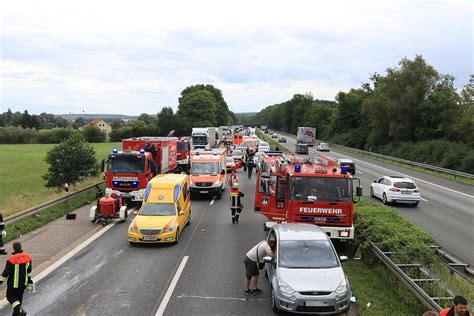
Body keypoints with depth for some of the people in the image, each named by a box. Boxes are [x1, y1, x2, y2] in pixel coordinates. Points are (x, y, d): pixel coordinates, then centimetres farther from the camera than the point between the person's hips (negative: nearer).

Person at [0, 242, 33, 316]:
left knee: (10, 296, 13)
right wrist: (29, 281, 18)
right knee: (19, 297, 20)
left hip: (14, 283, -5)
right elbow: (29, 271, 8)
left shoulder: (12, 259, -23)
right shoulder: (27, 257, -3)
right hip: (24, 282, 5)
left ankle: (19, 309, -6)